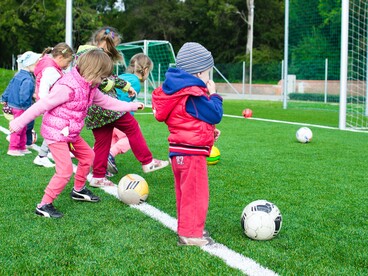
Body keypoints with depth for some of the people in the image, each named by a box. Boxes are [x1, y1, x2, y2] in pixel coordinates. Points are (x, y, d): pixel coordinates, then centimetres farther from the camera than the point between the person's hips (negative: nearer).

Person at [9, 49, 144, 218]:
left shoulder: (90, 87, 3)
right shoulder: (68, 87, -26)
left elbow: (107, 102, 18)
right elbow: (42, 105, -22)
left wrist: (131, 106, 23)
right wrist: (20, 122, -17)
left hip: (71, 133, 9)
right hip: (55, 133, -9)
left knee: (87, 155, 20)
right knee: (65, 170, -13)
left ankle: (78, 190, 39)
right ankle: (44, 205, -3)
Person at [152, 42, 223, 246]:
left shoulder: (178, 90, 12)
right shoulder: (194, 95, -19)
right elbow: (215, 115, -15)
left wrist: (209, 130, 14)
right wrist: (213, 94, -1)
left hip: (179, 150, 10)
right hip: (192, 152, -10)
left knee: (186, 193, 19)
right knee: (196, 194, -2)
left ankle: (187, 228, 31)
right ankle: (191, 234, 3)